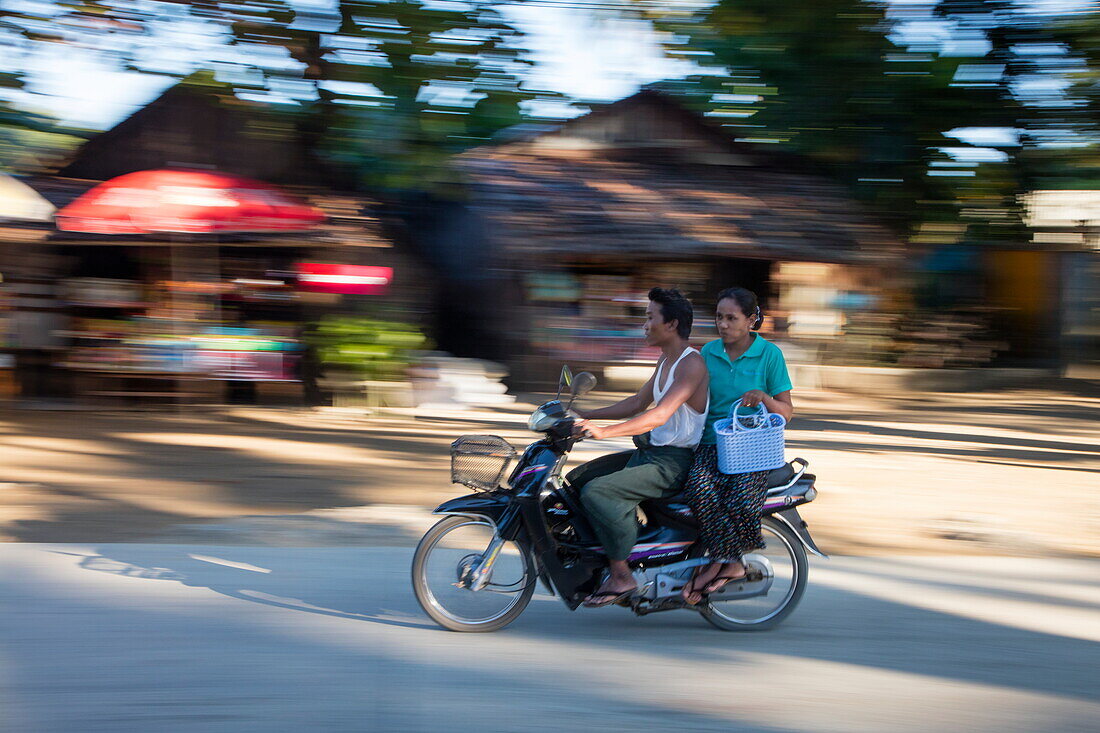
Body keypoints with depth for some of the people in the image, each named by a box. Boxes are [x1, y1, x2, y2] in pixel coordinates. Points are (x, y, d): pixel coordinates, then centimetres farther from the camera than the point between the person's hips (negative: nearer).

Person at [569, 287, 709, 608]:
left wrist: (603, 432, -37)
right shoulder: (666, 360, 13)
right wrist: (585, 415, 17)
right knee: (576, 479, 9)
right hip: (649, 453, 10)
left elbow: (659, 415, -29)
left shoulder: (691, 364, -18)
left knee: (597, 492, -25)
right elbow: (638, 404, 23)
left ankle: (621, 575, -16)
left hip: (674, 462, -10)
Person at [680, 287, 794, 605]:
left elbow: (787, 412, 3)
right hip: (711, 444, 3)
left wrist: (763, 397, -18)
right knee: (700, 488, -33)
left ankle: (719, 561, -8)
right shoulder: (708, 352, 12)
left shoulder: (769, 354, 2)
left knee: (740, 500, -33)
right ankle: (732, 562, -19)